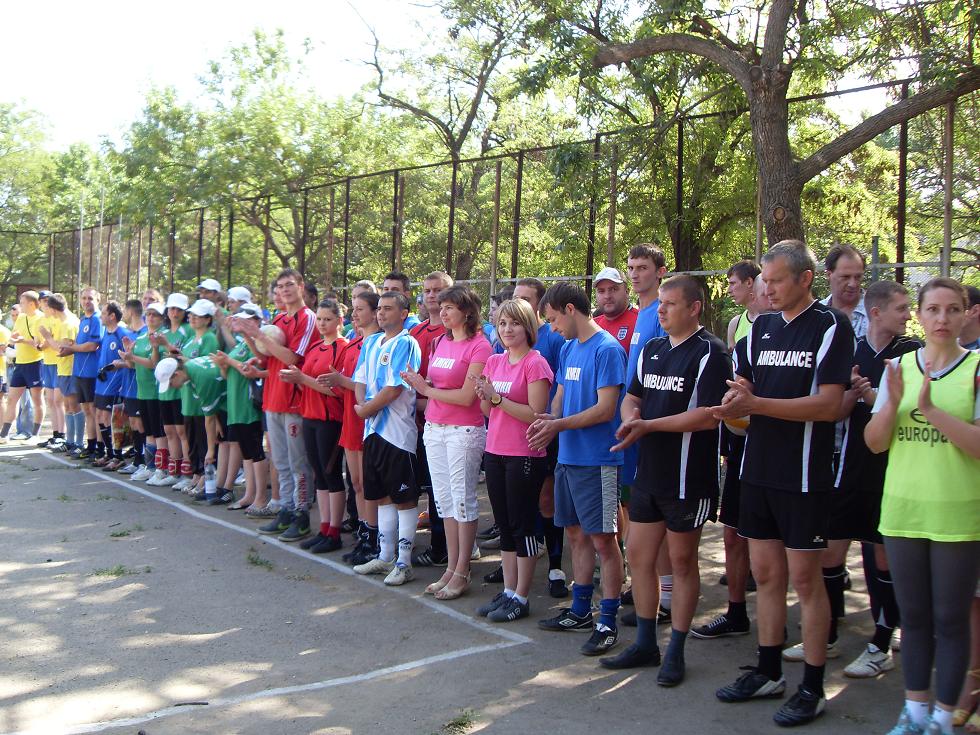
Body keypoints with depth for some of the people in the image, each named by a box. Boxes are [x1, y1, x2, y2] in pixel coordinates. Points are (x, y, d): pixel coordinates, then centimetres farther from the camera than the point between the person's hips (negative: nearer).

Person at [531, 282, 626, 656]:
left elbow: (606, 409, -18)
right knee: (576, 533, 16)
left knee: (603, 540, -2)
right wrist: (550, 420, -5)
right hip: (567, 456, 9)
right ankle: (580, 611, 28)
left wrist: (559, 425, -18)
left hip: (597, 460, -8)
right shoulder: (569, 349, 13)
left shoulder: (607, 349, -14)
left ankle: (608, 623, 7)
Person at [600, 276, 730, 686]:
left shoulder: (710, 353, -12)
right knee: (639, 556, 11)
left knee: (682, 562, 5)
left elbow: (709, 416, -20)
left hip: (688, 478, -7)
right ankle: (645, 644, 26)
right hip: (648, 472, 7)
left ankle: (676, 652, 18)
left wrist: (648, 425, -21)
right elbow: (632, 397, 20)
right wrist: (631, 416, -4)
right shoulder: (652, 350, 12)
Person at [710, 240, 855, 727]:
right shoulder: (760, 327, 11)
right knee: (765, 574, 12)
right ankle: (768, 672, 25)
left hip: (804, 474, -6)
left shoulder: (832, 327, -8)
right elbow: (744, 388, 12)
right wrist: (735, 404, -12)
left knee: (805, 578, 0)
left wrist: (756, 403, -22)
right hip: (758, 467, 6)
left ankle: (812, 688, 12)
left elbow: (828, 405, -17)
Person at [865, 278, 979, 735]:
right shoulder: (898, 367, 5)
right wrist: (893, 403, -17)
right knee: (913, 616, 14)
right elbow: (875, 443, 1)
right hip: (902, 510, 3)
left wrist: (931, 409, -26)